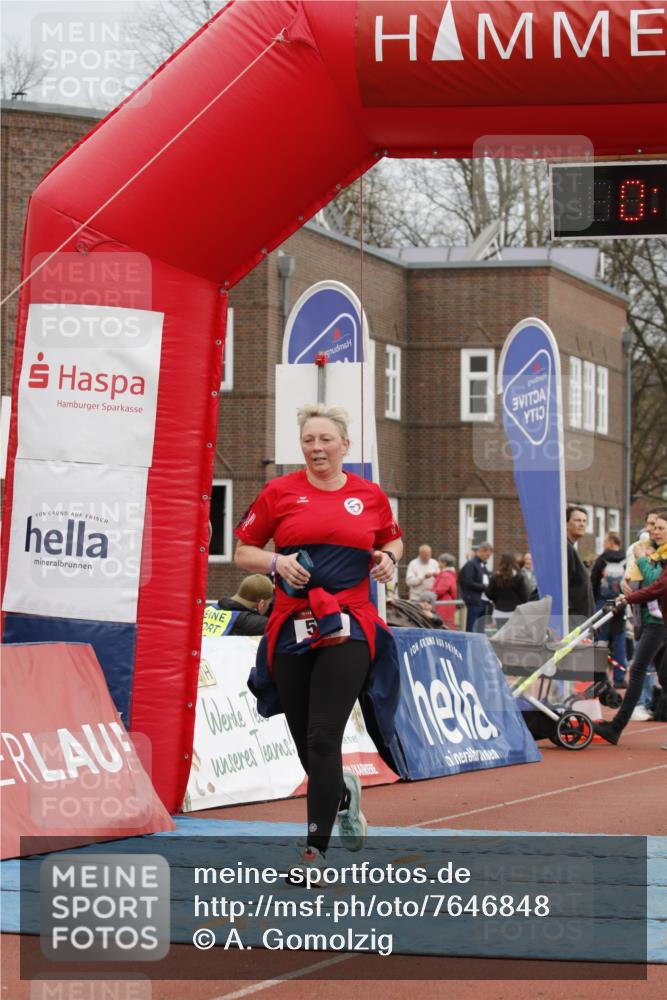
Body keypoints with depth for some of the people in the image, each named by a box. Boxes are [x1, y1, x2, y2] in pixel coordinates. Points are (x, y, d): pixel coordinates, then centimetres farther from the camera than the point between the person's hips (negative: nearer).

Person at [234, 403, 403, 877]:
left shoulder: (370, 495, 8)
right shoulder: (280, 492, 5)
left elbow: (392, 539, 25)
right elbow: (243, 552, 9)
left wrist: (388, 558, 3)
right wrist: (277, 562, -10)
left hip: (348, 631, -2)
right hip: (291, 632, 2)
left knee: (323, 739, -13)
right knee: (306, 743, 9)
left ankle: (317, 848, -7)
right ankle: (344, 792, 44)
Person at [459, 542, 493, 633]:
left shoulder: (483, 565, 17)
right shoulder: (470, 565, -9)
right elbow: (469, 583, -16)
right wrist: (485, 587, -15)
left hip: (483, 601, 8)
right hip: (475, 601, -8)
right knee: (472, 629, -5)